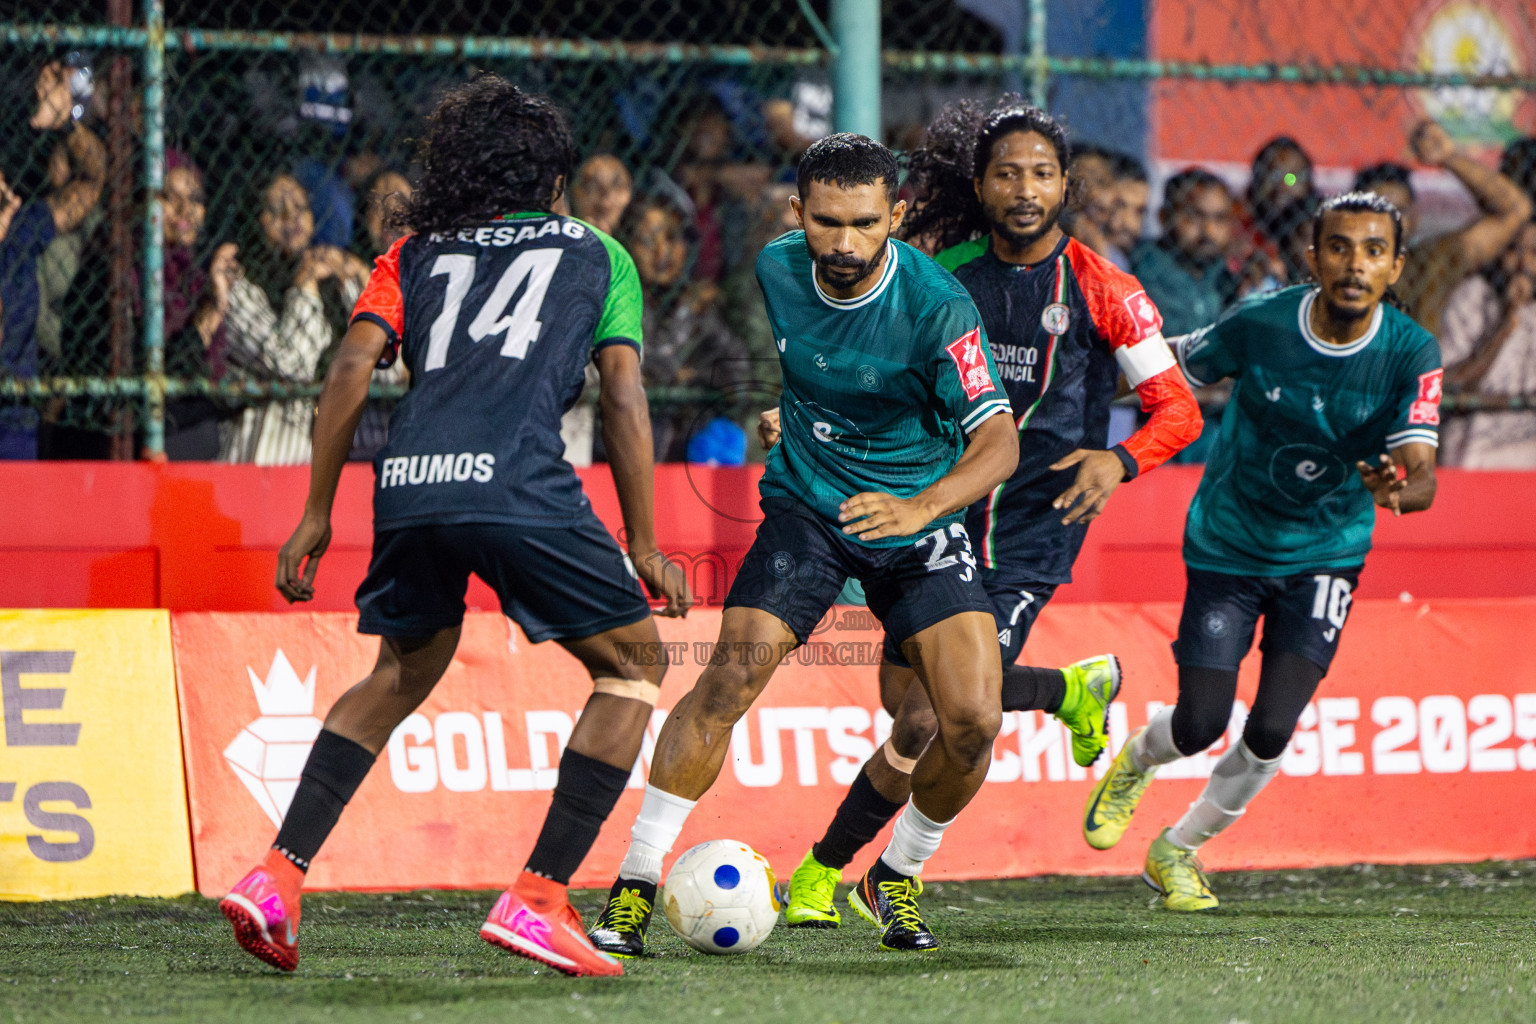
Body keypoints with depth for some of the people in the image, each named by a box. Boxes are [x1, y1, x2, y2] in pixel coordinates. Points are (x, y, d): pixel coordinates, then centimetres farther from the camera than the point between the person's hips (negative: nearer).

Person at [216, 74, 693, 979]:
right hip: (521, 483, -4)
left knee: (404, 672, 28)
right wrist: (643, 544, 16)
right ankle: (537, 899, 1)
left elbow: (353, 367, 13)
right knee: (634, 663, 13)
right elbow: (624, 397, 13)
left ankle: (278, 876, 14)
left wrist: (318, 514, 15)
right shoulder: (596, 255, 22)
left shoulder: (416, 254, 26)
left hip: (408, 485, 4)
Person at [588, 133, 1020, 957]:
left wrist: (923, 505, -44)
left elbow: (998, 440, -29)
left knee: (973, 721, -14)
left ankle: (896, 880, 13)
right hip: (807, 510, 2)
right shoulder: (777, 270, -9)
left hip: (918, 524, -2)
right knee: (730, 677, -19)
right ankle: (634, 885, -13)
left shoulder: (937, 306, -23)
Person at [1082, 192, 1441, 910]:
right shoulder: (1260, 325, -19)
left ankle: (1178, 850, 18)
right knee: (1201, 726, -7)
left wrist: (1400, 489, -50)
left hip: (1327, 554, 1)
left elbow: (1422, 474, -27)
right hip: (1228, 546, -1)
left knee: (1271, 732, -10)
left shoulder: (1412, 354, -18)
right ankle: (1135, 761, 32)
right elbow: (1170, 372, -2)